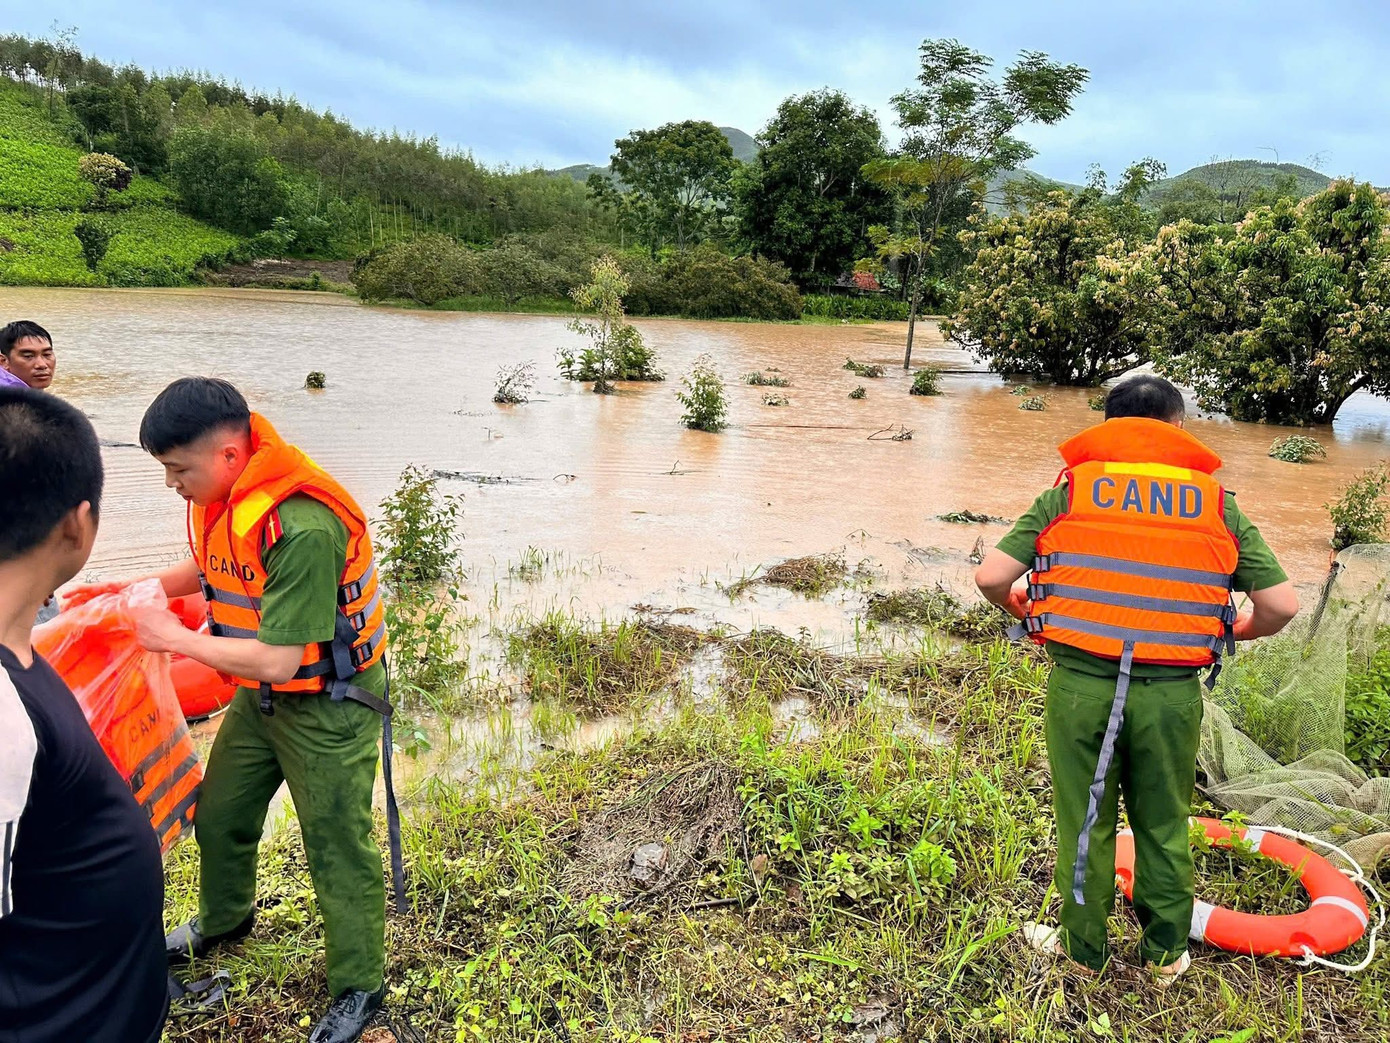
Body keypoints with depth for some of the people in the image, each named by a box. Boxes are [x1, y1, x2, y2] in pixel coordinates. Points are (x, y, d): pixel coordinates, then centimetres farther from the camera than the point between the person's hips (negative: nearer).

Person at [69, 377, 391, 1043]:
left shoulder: (302, 529, -35)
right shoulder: (222, 495, -6)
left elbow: (276, 660, -32)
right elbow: (214, 568, 17)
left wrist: (176, 639, -19)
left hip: (327, 705, -9)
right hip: (259, 695, 9)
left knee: (337, 849, 5)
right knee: (219, 817, 24)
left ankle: (357, 988, 25)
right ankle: (224, 920, 53)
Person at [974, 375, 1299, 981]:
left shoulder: (1071, 489, 0)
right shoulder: (1216, 502, 3)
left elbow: (990, 577, -7)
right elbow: (1282, 605, -1)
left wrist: (1022, 610, 14)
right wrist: (1238, 632, 20)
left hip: (1080, 682, -1)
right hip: (1173, 690, 1)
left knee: (1084, 823, 16)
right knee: (1164, 828, 20)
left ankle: (1084, 949, 34)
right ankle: (1166, 953, 38)